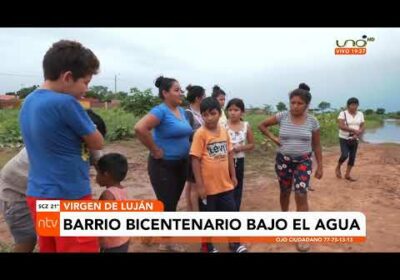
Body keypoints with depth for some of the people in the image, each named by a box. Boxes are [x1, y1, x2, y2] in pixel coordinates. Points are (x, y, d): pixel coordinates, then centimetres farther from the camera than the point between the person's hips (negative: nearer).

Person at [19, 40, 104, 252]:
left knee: (49, 248, 19)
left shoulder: (29, 102, 6)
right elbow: (97, 144, -10)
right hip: (68, 198, -8)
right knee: (80, 248, 5)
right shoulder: (65, 103, -20)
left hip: (38, 196, 8)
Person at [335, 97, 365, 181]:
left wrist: (357, 134, -16)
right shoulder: (343, 113, -8)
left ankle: (347, 175, 16)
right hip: (344, 139, -4)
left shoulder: (360, 114, 6)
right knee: (344, 155, -17)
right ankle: (338, 168, 11)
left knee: (352, 157, 4)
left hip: (355, 140, 5)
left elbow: (363, 126, 3)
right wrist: (353, 130, -28)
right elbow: (341, 126, -19)